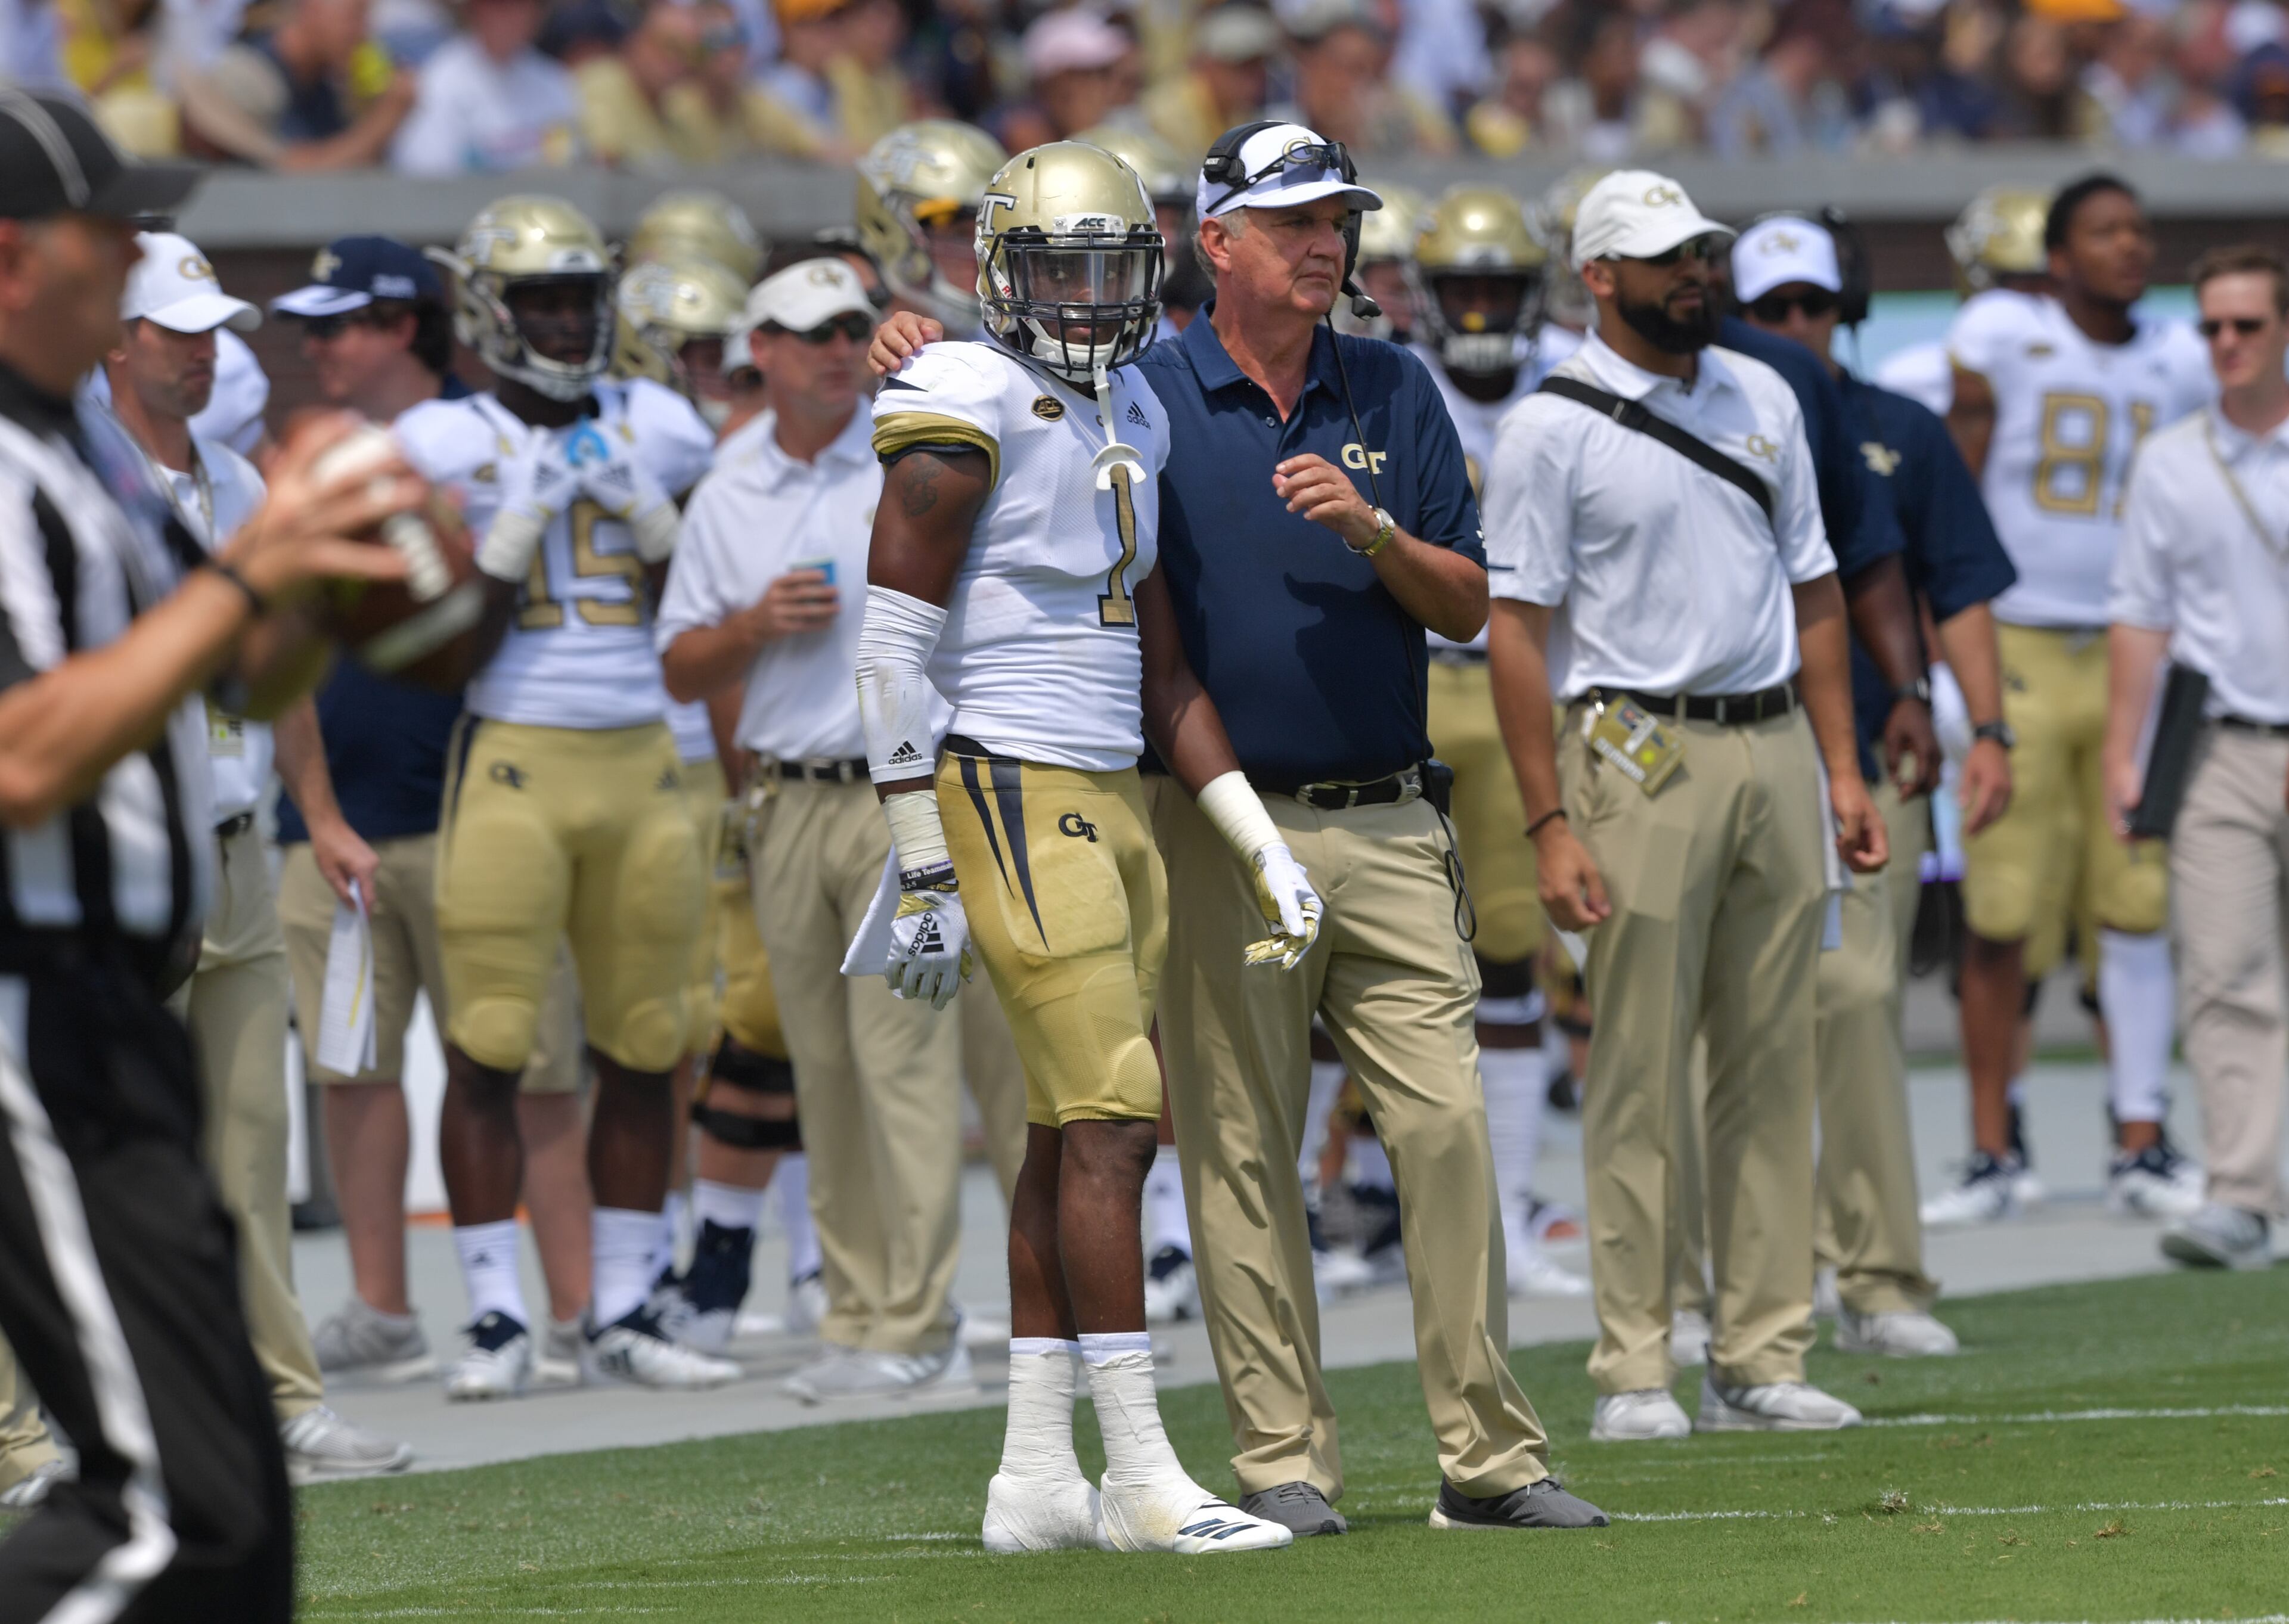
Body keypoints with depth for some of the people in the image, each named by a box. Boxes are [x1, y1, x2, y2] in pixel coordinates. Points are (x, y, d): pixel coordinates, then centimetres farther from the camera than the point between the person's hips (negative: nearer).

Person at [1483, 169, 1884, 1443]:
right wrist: (1550, 824, -13)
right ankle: (1634, 1371, -1)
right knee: (1640, 1073, -5)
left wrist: (1842, 768, 11)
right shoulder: (1554, 429, -4)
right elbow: (1516, 627, -7)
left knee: (1773, 1065, 5)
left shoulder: (1762, 401, 14)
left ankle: (1762, 1359, 9)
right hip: (1639, 752, -6)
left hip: (1775, 746, 6)